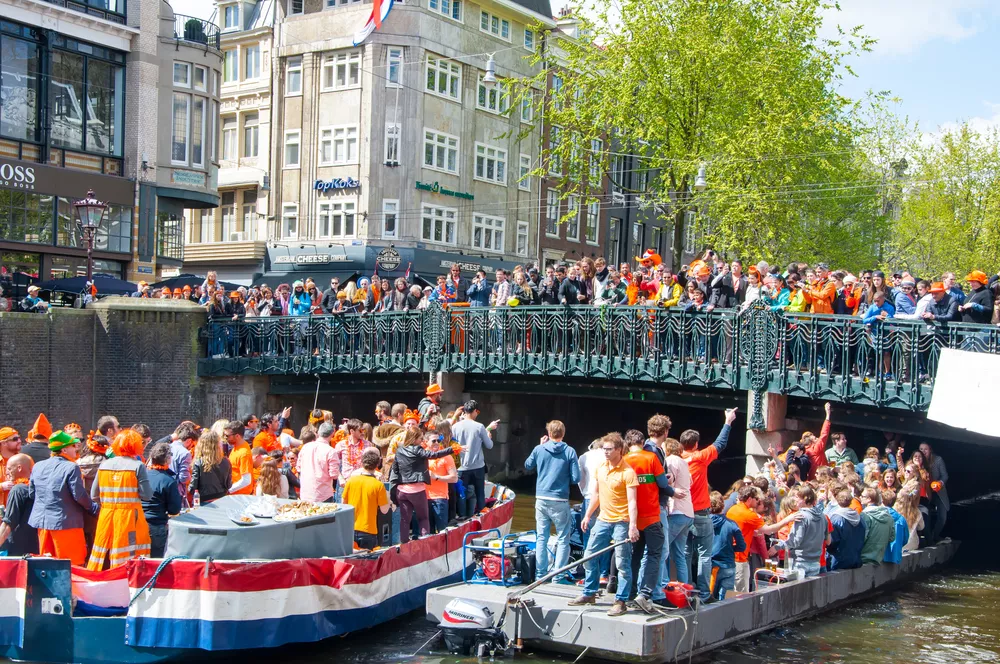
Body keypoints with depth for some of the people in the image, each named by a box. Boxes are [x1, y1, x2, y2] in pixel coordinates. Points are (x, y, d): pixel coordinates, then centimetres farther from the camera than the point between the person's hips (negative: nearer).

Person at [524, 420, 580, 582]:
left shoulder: (539, 449, -1)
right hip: (560, 501, -3)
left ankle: (540, 574, 13)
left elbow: (527, 467, 18)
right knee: (563, 539, 7)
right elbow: (576, 478, -8)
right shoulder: (570, 452, -7)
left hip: (541, 499, 3)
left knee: (541, 538, 11)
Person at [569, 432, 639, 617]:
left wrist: (633, 525, -29)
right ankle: (589, 594, 27)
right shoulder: (600, 468, 7)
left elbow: (632, 501, -20)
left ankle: (620, 601, 6)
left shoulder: (628, 472, -15)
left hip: (621, 522, -8)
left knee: (623, 563, -3)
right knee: (589, 557, 13)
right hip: (603, 520, 8)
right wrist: (588, 516, 19)